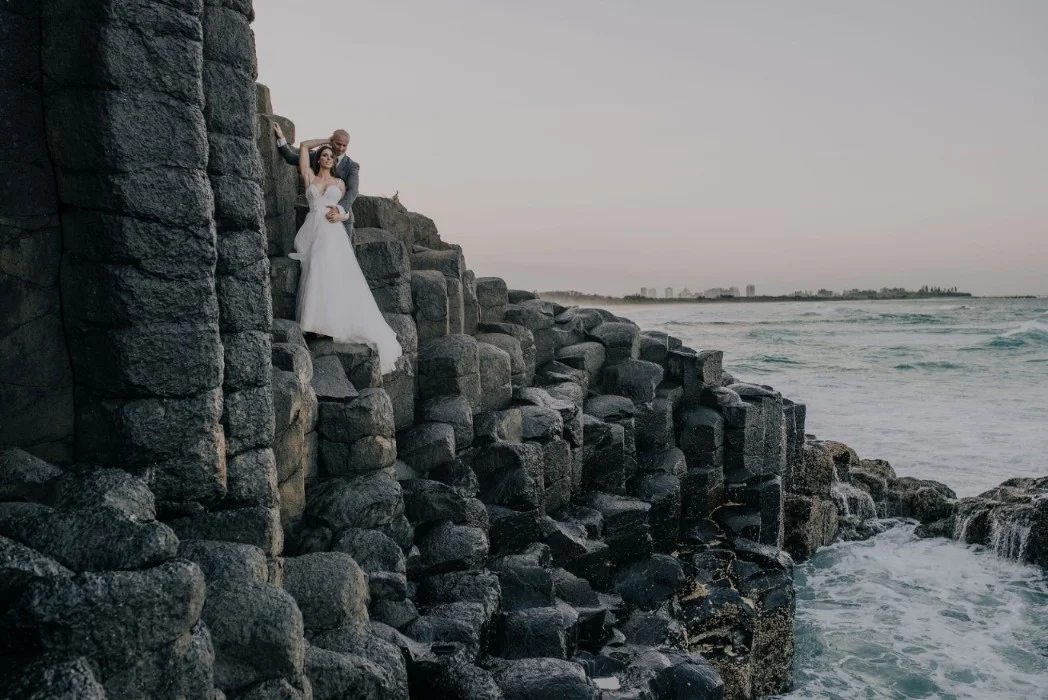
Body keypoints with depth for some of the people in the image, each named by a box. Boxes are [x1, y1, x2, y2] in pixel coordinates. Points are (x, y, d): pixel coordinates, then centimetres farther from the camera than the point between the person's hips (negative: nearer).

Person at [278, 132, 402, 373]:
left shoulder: (339, 182, 19)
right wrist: (327, 140, 28)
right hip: (314, 231, 0)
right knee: (317, 278, -12)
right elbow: (303, 146, 22)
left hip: (334, 233, 0)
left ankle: (337, 323, -14)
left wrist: (340, 214, 3)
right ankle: (320, 325, -13)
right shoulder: (309, 177, 17)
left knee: (337, 279, -13)